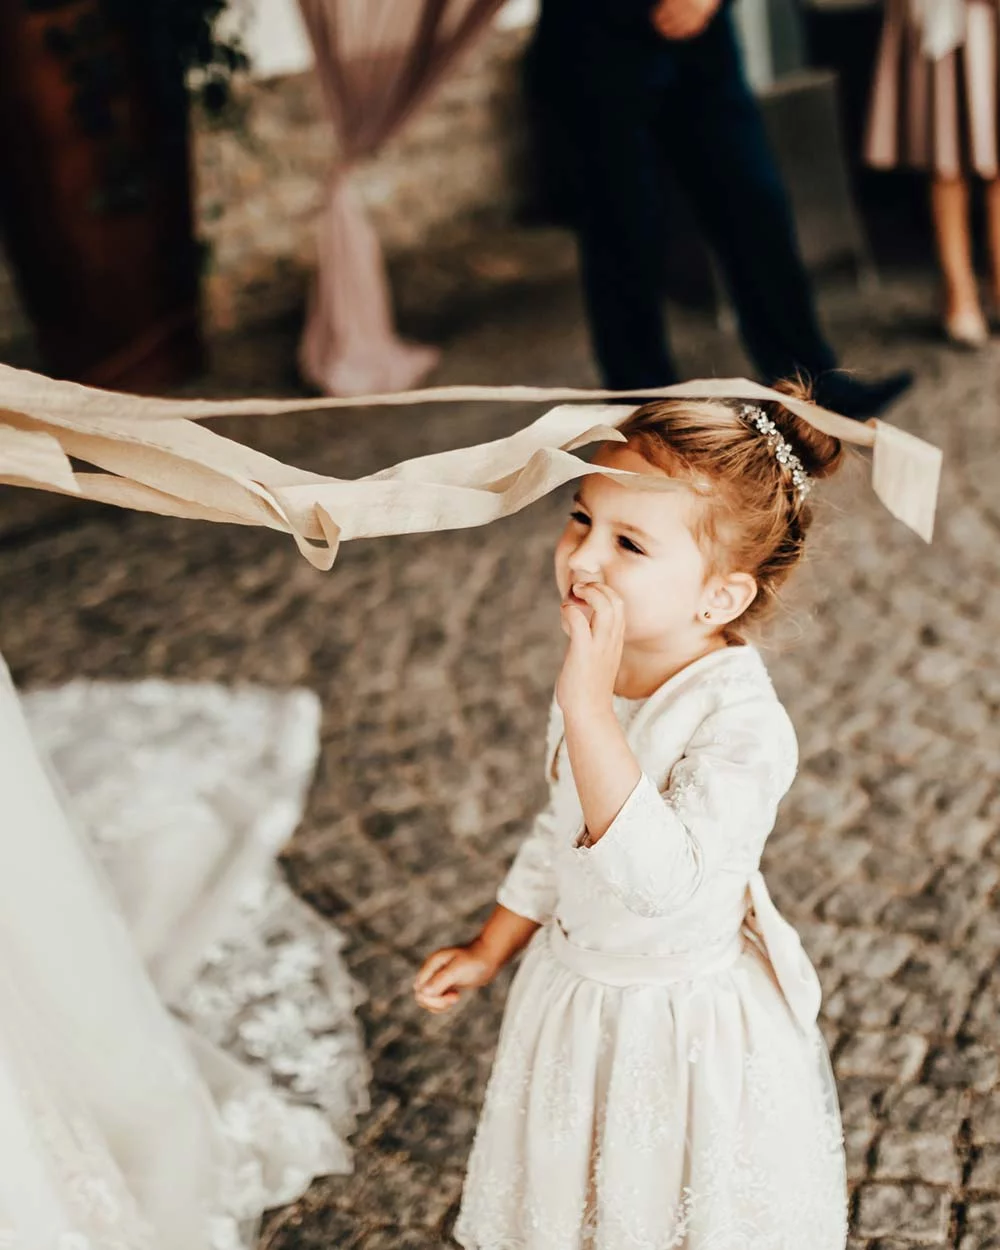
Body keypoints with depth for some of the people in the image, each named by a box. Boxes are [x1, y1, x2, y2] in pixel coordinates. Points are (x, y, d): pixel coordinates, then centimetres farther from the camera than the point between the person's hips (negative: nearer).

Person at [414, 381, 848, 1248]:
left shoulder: (741, 721, -31)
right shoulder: (602, 674, -8)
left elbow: (660, 878, -43)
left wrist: (588, 706, -46)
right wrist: (491, 949, 14)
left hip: (687, 1031, -6)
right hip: (576, 995, 6)